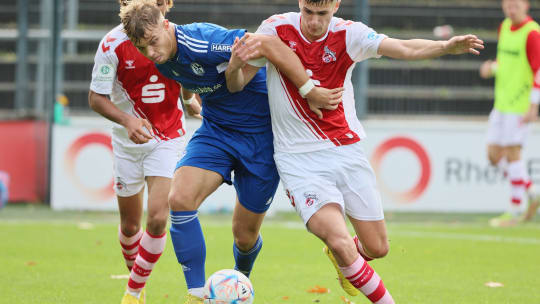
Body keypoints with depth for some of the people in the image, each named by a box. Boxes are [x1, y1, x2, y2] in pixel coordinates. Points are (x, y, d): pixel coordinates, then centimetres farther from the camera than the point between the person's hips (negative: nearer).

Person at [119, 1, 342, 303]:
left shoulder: (201, 41, -31)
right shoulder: (161, 60, -6)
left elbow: (271, 46, -35)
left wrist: (310, 93, -32)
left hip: (262, 133, -6)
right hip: (217, 128, 6)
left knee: (245, 235, 3)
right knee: (180, 198, -21)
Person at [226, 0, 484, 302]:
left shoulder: (348, 34, -6)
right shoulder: (276, 29, -8)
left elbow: (406, 49, -17)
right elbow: (237, 85, -3)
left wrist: (447, 46, -36)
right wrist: (235, 65, -27)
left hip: (346, 150, 3)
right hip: (299, 159, -3)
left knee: (377, 247, 6)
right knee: (339, 241, -22)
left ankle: (343, 258, 42)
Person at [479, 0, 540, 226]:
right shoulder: (505, 27, 11)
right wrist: (492, 68, 3)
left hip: (521, 104, -8)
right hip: (501, 103, 8)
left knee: (512, 154, -6)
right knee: (494, 155, 6)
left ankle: (514, 212, 3)